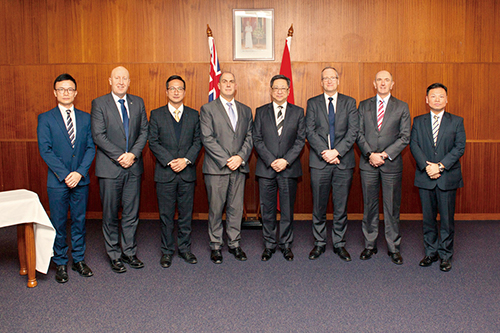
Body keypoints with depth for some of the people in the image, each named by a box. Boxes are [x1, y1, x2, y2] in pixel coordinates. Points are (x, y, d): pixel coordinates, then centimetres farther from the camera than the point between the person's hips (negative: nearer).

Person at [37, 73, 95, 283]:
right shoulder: (45, 119, 0)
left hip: (81, 180, 2)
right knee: (58, 225, 6)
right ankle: (60, 264, 19)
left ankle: (78, 260, 24)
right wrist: (65, 175, -14)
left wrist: (80, 172, -11)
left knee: (79, 222, 10)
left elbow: (91, 147, 3)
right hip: (57, 181, -2)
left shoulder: (85, 118, 8)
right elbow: (45, 150, -7)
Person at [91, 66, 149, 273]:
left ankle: (129, 252, 22)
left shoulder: (138, 103, 10)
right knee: (110, 215, 5)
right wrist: (119, 156, -15)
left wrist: (133, 154, -10)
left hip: (133, 167, 3)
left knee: (131, 213, 8)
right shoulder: (99, 103, -1)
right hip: (110, 168, -3)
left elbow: (144, 131, 6)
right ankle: (114, 255, 18)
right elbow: (98, 135, -8)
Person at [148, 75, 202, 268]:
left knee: (186, 214, 8)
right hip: (165, 173, -1)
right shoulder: (156, 115, 4)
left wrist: (186, 160, -11)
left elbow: (198, 141, 4)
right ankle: (167, 251, 18)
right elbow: (153, 142, -2)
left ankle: (185, 248, 22)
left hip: (187, 173, 1)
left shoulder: (193, 115, 9)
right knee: (166, 215, 5)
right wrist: (169, 161, -13)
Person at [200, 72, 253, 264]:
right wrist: (226, 160, -13)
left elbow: (249, 137, 9)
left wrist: (240, 157, -8)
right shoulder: (208, 109, 2)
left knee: (236, 208, 7)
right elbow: (207, 139, -7)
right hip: (216, 168, -3)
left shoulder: (245, 110, 15)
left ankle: (234, 243, 19)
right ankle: (215, 246, 14)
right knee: (215, 208, 2)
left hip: (239, 167, 4)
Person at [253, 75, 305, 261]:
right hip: (266, 169, 0)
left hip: (289, 169, 0)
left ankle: (286, 245, 19)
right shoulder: (261, 112, 8)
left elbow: (301, 140, 1)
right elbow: (257, 140, 2)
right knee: (267, 210, 5)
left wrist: (286, 160, -11)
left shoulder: (298, 112, 7)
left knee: (287, 210, 6)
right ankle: (269, 245, 18)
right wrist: (271, 161, -10)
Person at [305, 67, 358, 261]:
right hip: (319, 162, 0)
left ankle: (339, 244, 17)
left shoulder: (349, 103, 9)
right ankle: (319, 243, 18)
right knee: (319, 206, 5)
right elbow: (310, 132, -1)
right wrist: (324, 153, -13)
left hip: (343, 161, 0)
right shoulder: (313, 103, 9)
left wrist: (336, 151, -13)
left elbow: (353, 131, -1)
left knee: (341, 207, 5)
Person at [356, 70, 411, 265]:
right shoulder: (364, 106, 9)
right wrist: (370, 154, -10)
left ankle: (394, 248, 15)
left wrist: (385, 155, -11)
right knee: (369, 206, 8)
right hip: (368, 163, 1)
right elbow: (359, 134, 4)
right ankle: (370, 245, 19)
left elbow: (405, 137, -1)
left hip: (392, 163, -1)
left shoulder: (402, 107, 5)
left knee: (392, 208, 4)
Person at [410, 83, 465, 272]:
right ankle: (430, 253, 21)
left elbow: (460, 147, -4)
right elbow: (414, 145, -1)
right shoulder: (418, 121, 9)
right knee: (428, 218, 9)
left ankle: (445, 255, 16)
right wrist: (426, 166, -15)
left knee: (447, 219, 4)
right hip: (425, 177, 1)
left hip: (448, 177, -1)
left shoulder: (457, 121, 4)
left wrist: (440, 165, -16)